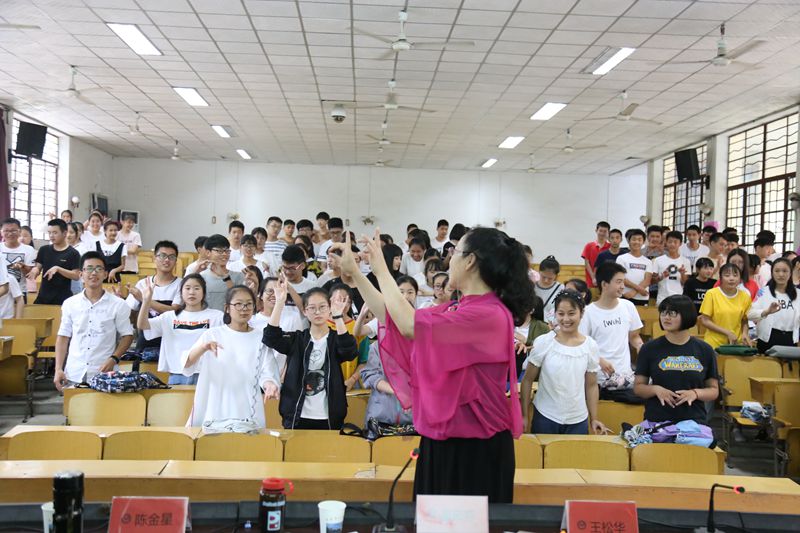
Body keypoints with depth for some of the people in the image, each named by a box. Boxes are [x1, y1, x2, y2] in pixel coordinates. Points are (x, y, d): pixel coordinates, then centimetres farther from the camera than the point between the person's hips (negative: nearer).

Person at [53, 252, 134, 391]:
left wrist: (113, 359, -12)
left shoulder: (118, 304, 0)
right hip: (73, 375, 2)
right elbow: (63, 337, 10)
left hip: (103, 375, -2)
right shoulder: (70, 304, 7)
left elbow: (127, 335, 2)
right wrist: (58, 369, 3)